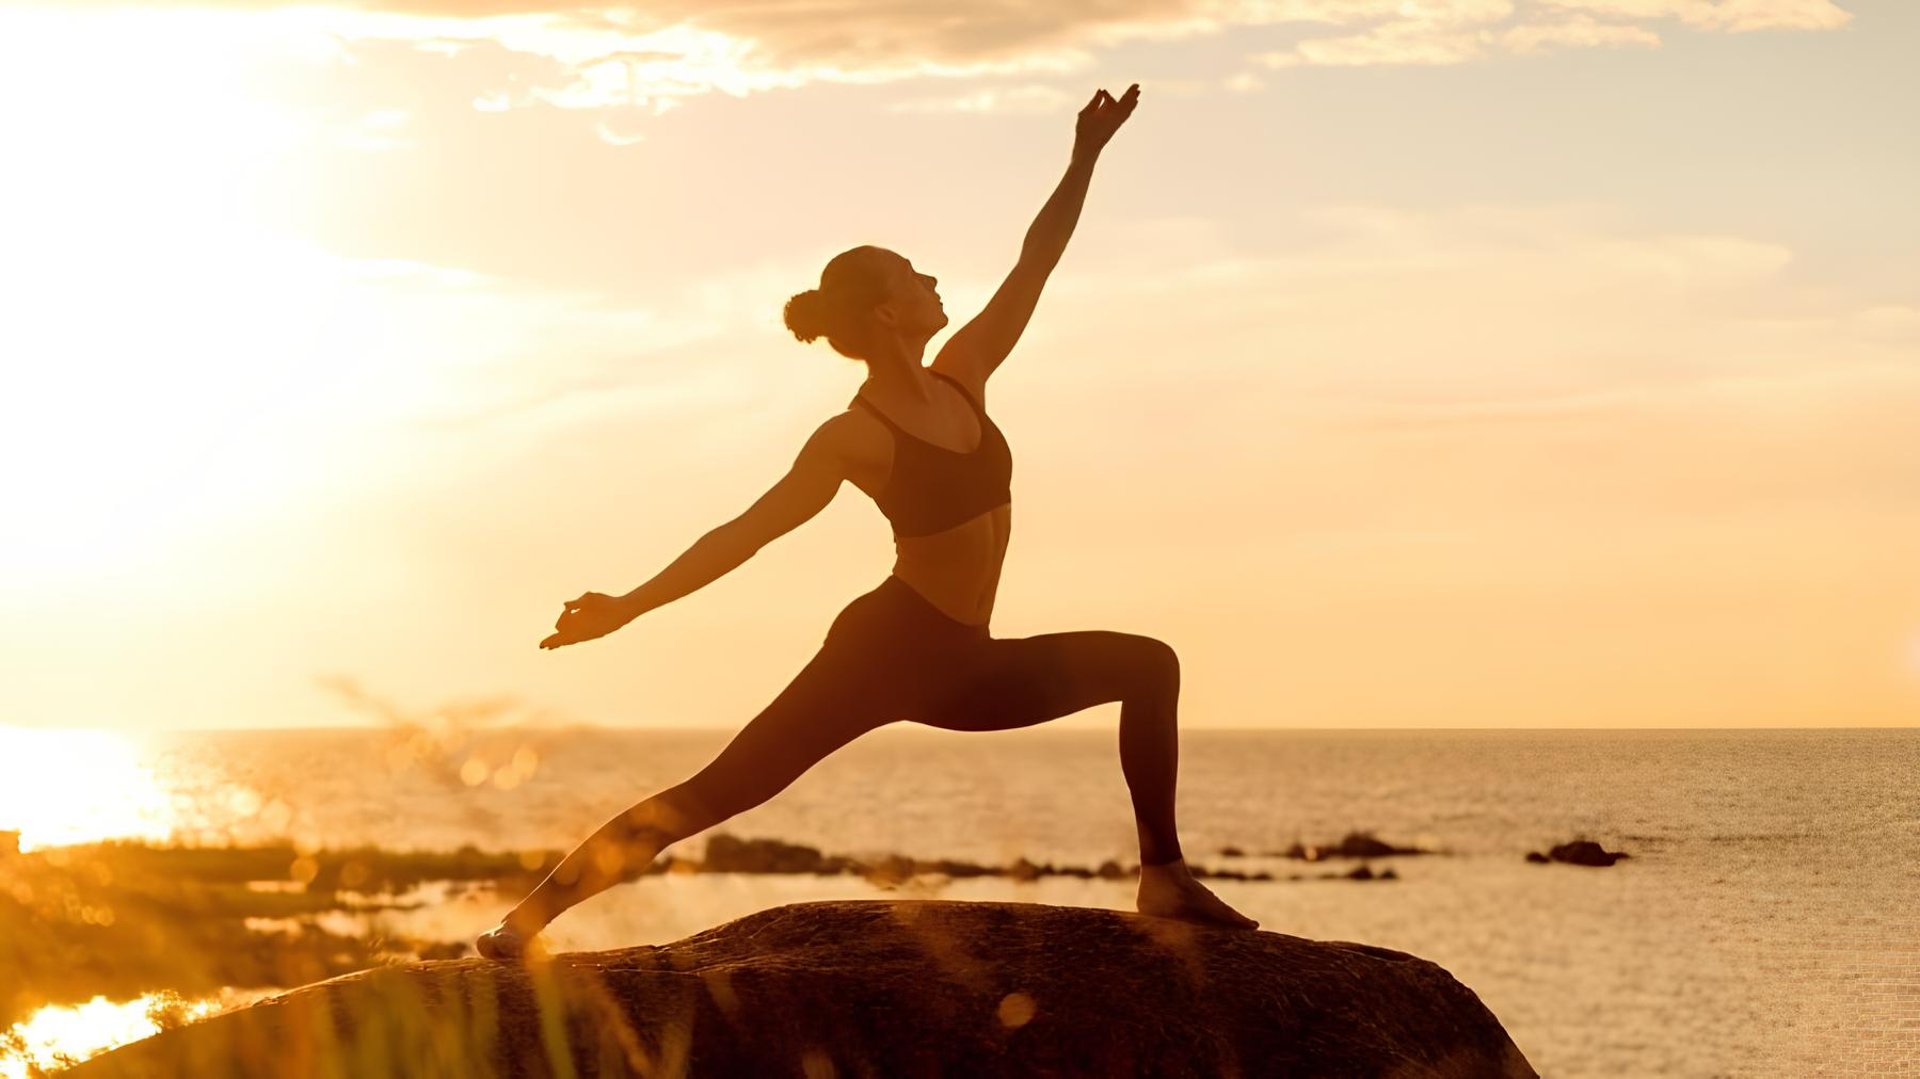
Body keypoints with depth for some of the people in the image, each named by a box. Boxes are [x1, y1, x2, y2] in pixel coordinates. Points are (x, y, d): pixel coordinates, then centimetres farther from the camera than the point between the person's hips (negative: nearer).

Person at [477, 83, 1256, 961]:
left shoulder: (964, 377, 5)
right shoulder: (855, 439, -14)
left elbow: (1035, 264, 11)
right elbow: (747, 532, -19)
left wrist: (1085, 158, 9)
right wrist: (631, 604, -27)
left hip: (963, 665, 8)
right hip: (885, 653, -8)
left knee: (1150, 667, 11)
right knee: (717, 792, -15)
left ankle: (1164, 879, 9)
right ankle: (528, 916, -16)